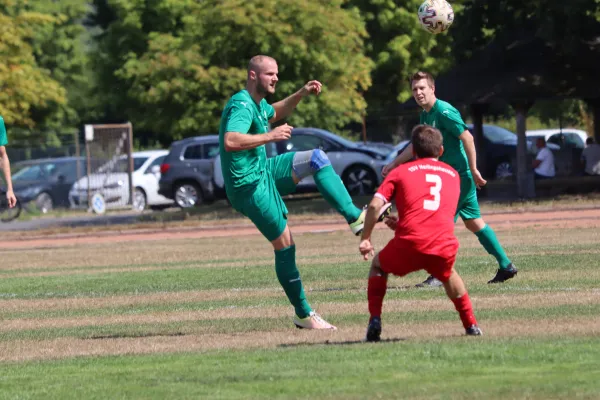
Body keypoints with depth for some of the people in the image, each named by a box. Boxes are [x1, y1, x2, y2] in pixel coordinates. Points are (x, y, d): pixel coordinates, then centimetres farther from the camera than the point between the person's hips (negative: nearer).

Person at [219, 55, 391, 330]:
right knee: (284, 246, -5)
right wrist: (270, 136, -35)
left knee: (316, 158, 5)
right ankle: (303, 315, 3)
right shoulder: (242, 105, -22)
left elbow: (274, 113, 35)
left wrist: (301, 94, 21)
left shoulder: (257, 103, 10)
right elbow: (230, 141, -40)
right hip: (249, 186, -10)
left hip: (263, 171, 10)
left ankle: (355, 217, -2)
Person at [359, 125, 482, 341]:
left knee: (378, 266, 28)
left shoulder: (401, 171, 15)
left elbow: (375, 205, 2)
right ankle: (471, 324, 31)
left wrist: (365, 239, 9)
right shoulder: (453, 174, 25)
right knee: (447, 274, 38)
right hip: (445, 247, 3)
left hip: (410, 245, -3)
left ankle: (375, 321, 10)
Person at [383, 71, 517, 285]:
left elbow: (467, 137, -22)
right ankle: (506, 266, 17)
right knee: (473, 221, 12)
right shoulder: (425, 115, 12)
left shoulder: (444, 111, -17)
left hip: (460, 174, -9)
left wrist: (473, 170, -21)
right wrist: (393, 164, 24)